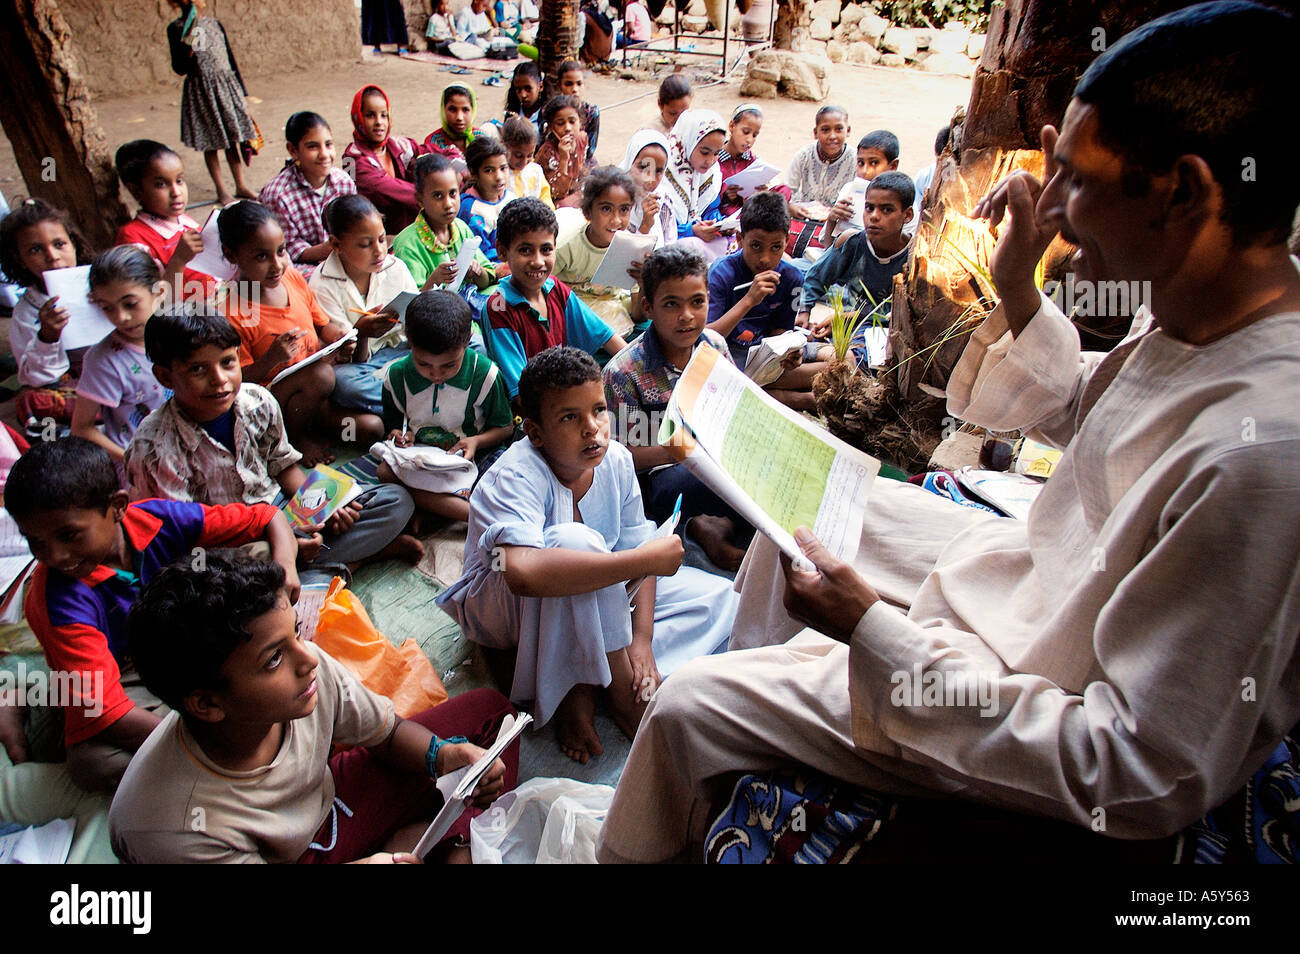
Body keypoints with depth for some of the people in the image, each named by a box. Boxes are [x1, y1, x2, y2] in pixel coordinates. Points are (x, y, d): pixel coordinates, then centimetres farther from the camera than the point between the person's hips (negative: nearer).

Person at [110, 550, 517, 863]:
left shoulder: (311, 669, -24)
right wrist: (367, 864, -37)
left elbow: (388, 731, -5)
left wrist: (442, 755, -26)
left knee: (487, 708, 2)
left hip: (327, 798, 6)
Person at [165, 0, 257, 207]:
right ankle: (221, 191, 13)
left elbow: (230, 58, 13)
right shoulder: (176, 29, -5)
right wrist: (188, 48, -25)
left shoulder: (214, 23, 7)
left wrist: (241, 91, 12)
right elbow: (179, 69, -8)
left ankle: (241, 186, 20)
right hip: (201, 90, -4)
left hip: (226, 86, 4)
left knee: (232, 138, 9)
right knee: (211, 143, 3)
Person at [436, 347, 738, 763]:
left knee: (720, 597, -3)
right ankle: (622, 695, -20)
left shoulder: (616, 459, -12)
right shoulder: (515, 477, -31)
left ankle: (580, 688, -14)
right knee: (576, 539, -40)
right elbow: (523, 572, -50)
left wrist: (642, 640, -22)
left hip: (595, 599, 7)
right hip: (497, 606, -6)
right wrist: (646, 559, -45)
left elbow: (638, 549, -8)